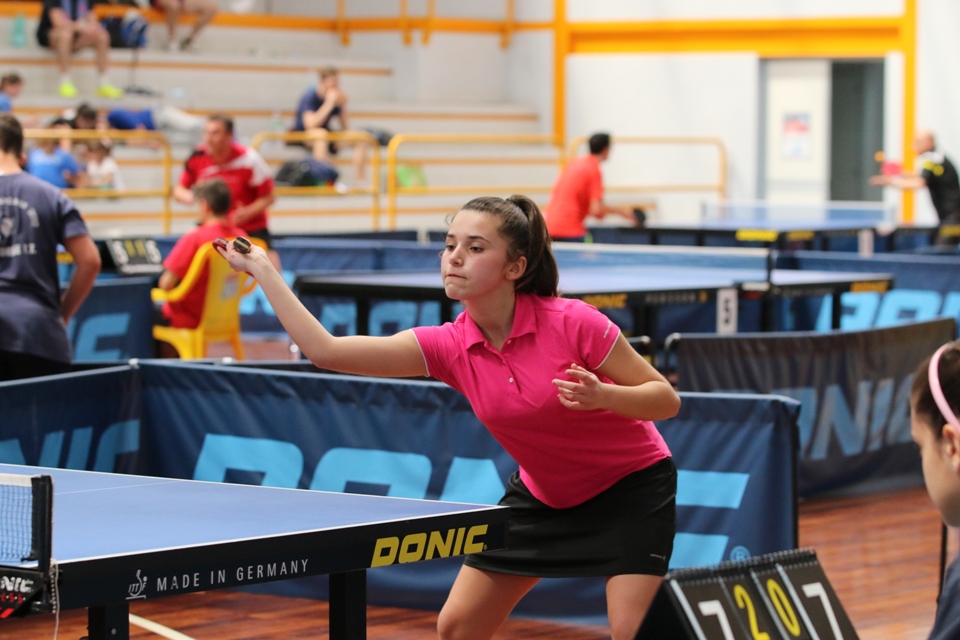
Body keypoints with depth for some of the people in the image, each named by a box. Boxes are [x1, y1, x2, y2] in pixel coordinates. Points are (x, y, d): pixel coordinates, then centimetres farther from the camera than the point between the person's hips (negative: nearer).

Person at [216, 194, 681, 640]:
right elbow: (325, 350, -18)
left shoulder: (572, 322, -26)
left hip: (632, 485, -5)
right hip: (542, 494, 5)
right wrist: (262, 270, -17)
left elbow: (666, 399, -18)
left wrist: (602, 395, -38)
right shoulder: (448, 346, -15)